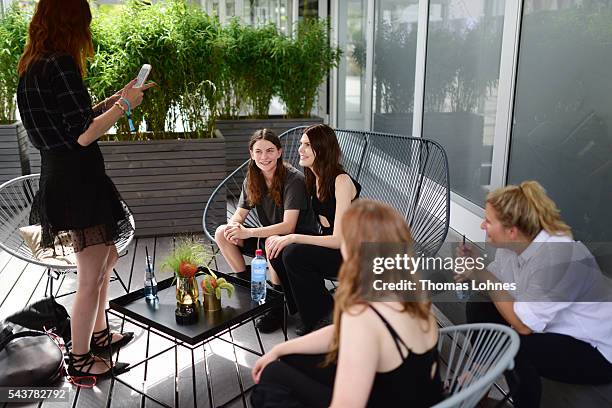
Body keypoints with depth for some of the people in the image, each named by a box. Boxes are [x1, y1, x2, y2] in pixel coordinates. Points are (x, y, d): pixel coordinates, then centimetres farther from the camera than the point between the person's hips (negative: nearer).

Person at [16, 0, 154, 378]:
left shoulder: (35, 67, 13)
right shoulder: (61, 65, -17)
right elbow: (84, 135, -21)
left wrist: (117, 98, 20)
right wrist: (124, 104, -8)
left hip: (61, 178, 10)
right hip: (79, 181, -10)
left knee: (107, 259, 25)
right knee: (91, 278, 3)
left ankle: (98, 334, 39)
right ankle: (80, 360, 20)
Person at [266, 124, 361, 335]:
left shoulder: (342, 181, -20)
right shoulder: (313, 179, 5)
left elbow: (339, 239, -24)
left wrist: (293, 238, -27)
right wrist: (282, 239, -8)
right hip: (328, 248, 8)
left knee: (294, 254, -26)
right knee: (277, 249, -12)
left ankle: (324, 315, -5)